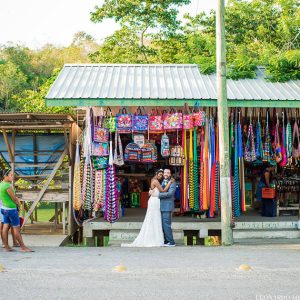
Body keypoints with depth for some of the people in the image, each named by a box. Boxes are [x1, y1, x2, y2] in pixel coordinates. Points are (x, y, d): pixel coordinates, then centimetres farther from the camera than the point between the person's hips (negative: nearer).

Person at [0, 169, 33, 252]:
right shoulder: (8, 186, -22)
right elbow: (14, 199, -15)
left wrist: (16, 199, 2)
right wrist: (18, 204, 3)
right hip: (11, 209, -9)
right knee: (16, 228, -3)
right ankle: (23, 247, 3)